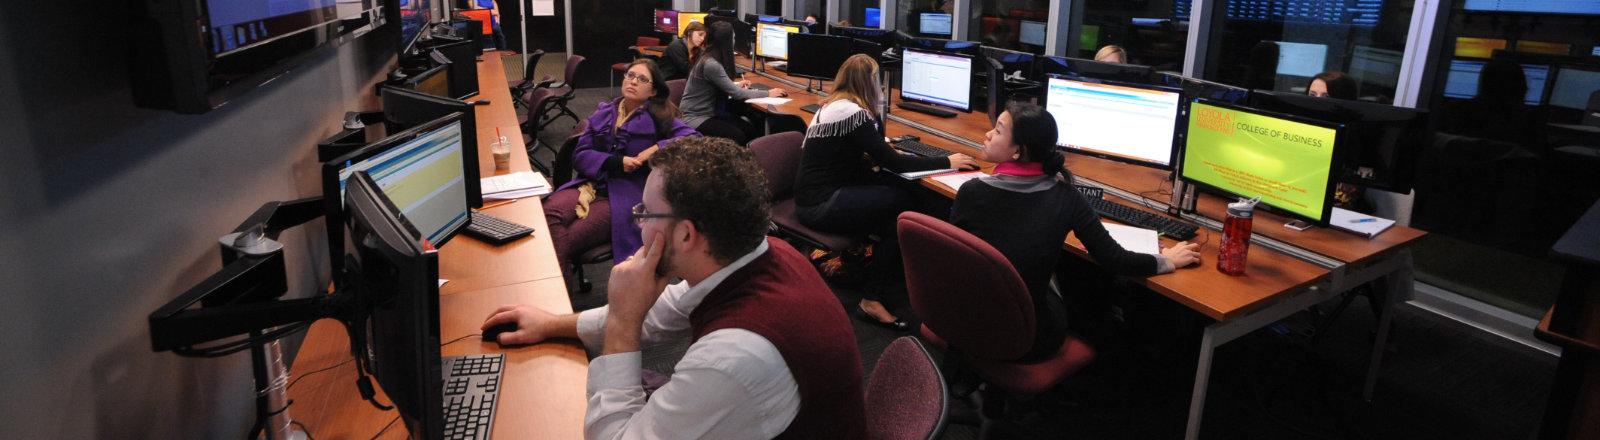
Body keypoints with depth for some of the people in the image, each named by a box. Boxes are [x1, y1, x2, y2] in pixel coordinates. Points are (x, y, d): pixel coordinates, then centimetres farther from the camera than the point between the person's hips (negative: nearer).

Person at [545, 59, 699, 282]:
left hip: (625, 194, -4)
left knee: (565, 243, -26)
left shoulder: (660, 117, 7)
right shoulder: (604, 112, 17)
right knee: (550, 212, -30)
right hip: (590, 184, 4)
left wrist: (658, 148, -19)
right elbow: (580, 155, 8)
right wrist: (614, 162, -9)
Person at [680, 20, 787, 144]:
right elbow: (737, 94, -19)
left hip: (711, 113, 9)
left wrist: (736, 86, 23)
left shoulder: (708, 57, 5)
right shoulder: (711, 65, -23)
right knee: (737, 136, -26)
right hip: (695, 118, -9)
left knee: (750, 129, -9)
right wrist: (768, 94, -11)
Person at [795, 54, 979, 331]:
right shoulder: (852, 112, -17)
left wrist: (875, 107, 12)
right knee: (904, 205, -9)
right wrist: (947, 162, -11)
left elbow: (875, 148, 21)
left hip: (811, 196, 10)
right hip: (819, 206, -10)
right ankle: (873, 299, -3)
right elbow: (893, 162, -18)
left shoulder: (833, 104, 13)